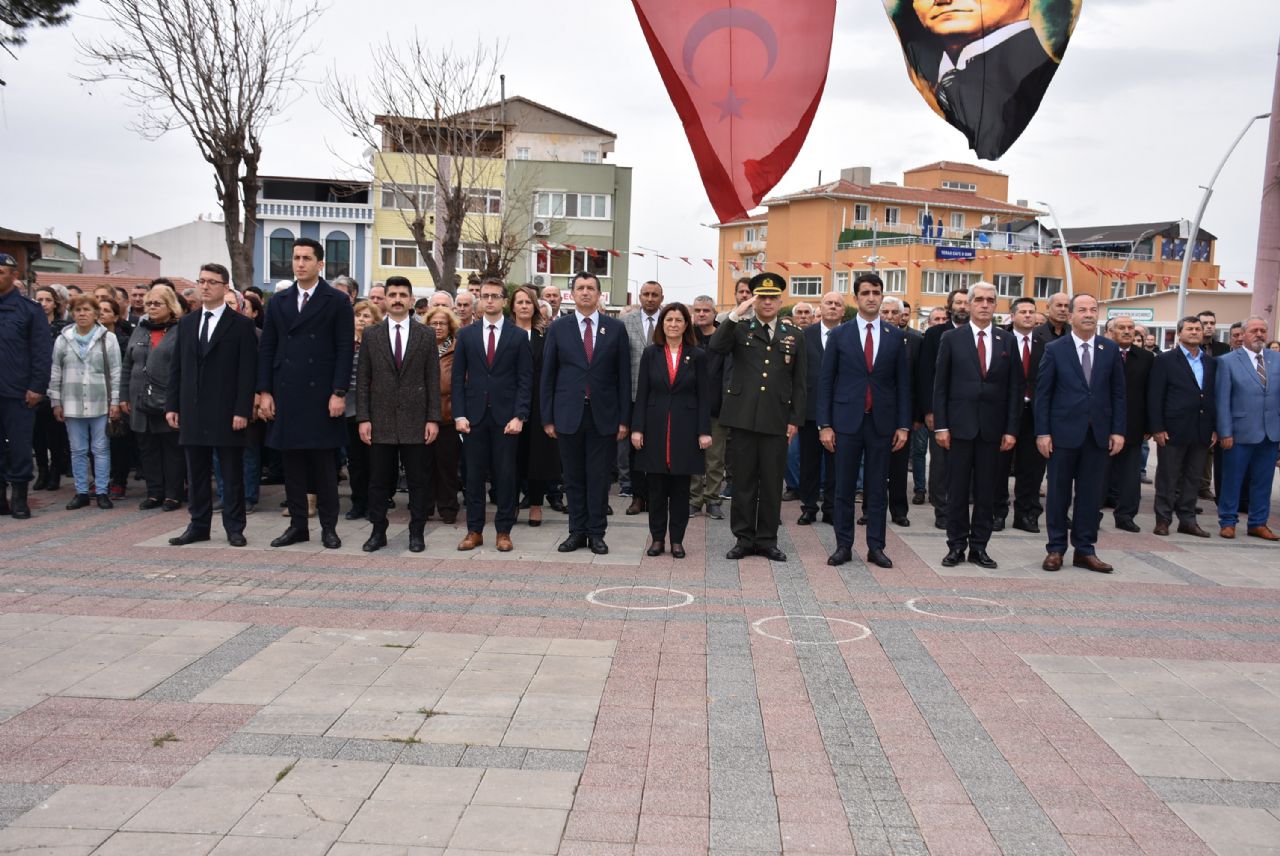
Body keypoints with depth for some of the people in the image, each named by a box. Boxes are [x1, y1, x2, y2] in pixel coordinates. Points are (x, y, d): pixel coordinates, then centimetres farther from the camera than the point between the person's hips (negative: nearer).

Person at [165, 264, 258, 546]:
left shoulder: (241, 325, -3)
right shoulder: (186, 323, 13)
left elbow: (248, 371, -7)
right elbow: (176, 367, 14)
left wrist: (242, 411, -14)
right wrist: (172, 405, 6)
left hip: (226, 413, -5)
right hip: (192, 411, 5)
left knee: (232, 474, 3)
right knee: (196, 474, 10)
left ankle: (234, 528, 12)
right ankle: (198, 526, 20)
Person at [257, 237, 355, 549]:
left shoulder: (337, 301, 0)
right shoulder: (278, 301, 12)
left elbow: (345, 350, -5)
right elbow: (267, 348, 10)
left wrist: (339, 393, -12)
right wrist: (264, 391, 3)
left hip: (321, 394, -4)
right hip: (285, 394, 4)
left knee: (324, 463, 2)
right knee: (292, 462, 7)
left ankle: (329, 527, 10)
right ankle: (298, 524, 17)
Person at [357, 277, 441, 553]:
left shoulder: (426, 335, 4)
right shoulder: (371, 334, 6)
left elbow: (433, 380, 2)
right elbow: (363, 380, 5)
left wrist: (433, 419, -4)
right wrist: (363, 418, -3)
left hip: (415, 420, -1)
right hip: (381, 421, 1)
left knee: (417, 480, 5)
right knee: (378, 480, 6)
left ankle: (417, 532, 15)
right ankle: (378, 531, 17)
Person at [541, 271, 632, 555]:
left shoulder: (616, 328, 4)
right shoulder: (558, 327, 4)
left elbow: (623, 375, 3)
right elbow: (548, 374, 4)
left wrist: (624, 419, 0)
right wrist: (547, 417, 0)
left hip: (602, 414, 0)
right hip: (569, 414, 1)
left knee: (599, 477, 4)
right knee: (574, 476, 8)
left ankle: (596, 533, 14)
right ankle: (577, 531, 18)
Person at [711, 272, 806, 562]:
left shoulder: (793, 335, 10)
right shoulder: (739, 329, 6)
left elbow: (798, 383, 9)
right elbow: (716, 347, -15)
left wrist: (795, 419, 3)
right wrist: (735, 314, -21)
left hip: (776, 420, 1)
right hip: (743, 417, -1)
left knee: (772, 483, 6)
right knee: (743, 481, 6)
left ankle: (767, 540, 18)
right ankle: (743, 539, 16)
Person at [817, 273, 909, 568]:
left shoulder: (895, 336, 5)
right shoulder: (840, 335, 2)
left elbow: (903, 383, 7)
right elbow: (826, 382, 1)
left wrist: (903, 425, 1)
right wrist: (825, 424, -5)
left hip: (882, 422, 1)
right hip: (847, 420, -1)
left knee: (878, 488, 6)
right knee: (844, 488, 4)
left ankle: (876, 547, 14)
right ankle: (843, 546, 13)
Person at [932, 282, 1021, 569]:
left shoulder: (1007, 340, 7)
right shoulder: (952, 339, 2)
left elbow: (1015, 387, 5)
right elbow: (940, 385, 1)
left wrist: (1011, 429, -1)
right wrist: (940, 425, -6)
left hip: (993, 427, 2)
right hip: (960, 425, -2)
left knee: (987, 491, 7)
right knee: (957, 490, 4)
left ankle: (979, 546, 16)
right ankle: (956, 546, 13)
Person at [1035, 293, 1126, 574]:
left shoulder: (1111, 349, 6)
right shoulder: (1055, 349, -1)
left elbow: (1118, 392, 7)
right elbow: (1042, 393, -2)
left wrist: (1118, 430, 0)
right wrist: (1042, 432, -8)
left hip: (1098, 433, 2)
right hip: (1064, 432, -2)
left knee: (1090, 494, 7)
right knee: (1059, 493, 5)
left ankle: (1084, 550, 16)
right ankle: (1055, 549, 14)